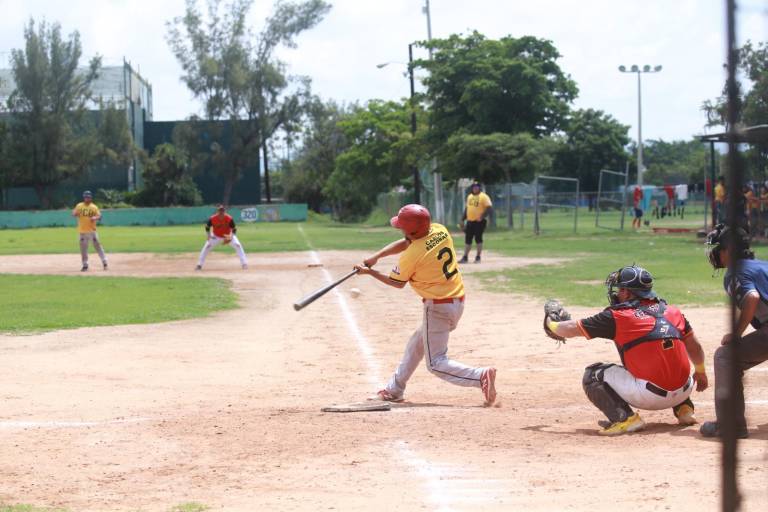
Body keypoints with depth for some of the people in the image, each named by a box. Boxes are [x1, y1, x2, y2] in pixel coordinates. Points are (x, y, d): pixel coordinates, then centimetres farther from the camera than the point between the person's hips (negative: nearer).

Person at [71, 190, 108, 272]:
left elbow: (99, 216, -2)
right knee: (83, 249, 4)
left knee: (98, 246, -3)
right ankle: (85, 265, 13)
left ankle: (104, 263, 3)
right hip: (82, 231, 1)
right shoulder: (79, 206, 5)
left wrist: (95, 218, -24)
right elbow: (74, 214, 1)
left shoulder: (94, 207, 3)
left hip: (92, 231, -1)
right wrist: (75, 213, -23)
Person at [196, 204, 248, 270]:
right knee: (207, 246, -12)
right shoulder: (212, 219, -26)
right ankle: (199, 265, -1)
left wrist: (231, 237, -32)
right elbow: (207, 227, -8)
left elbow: (234, 229, -19)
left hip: (228, 236, -1)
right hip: (216, 236, 1)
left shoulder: (229, 219, -29)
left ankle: (244, 264, -10)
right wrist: (208, 235, -20)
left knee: (237, 245, -19)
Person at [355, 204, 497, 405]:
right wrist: (375, 257, 3)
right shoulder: (440, 230, -1)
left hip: (437, 307, -9)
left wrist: (370, 272, 10)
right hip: (458, 300, 9)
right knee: (417, 343, 24)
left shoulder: (411, 255, -21)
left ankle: (481, 376, -20)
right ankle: (394, 390, 34)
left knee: (435, 363, -3)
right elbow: (405, 243, 11)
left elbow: (398, 283, -2)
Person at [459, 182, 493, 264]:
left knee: (478, 238, -5)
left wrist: (482, 217, -24)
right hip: (470, 221, 7)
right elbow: (466, 208, 22)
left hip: (479, 221, -7)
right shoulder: (469, 197, 15)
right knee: (467, 239, 6)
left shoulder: (483, 196, -8)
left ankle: (478, 257, 4)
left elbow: (489, 207, -16)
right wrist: (462, 220, 17)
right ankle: (465, 257, 11)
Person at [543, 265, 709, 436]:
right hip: (683, 392, 6)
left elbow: (572, 329, 7)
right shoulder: (672, 311, 10)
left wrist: (551, 325, 27)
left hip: (649, 394, -6)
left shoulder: (617, 317, -2)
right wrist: (700, 372, 36)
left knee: (593, 375, 7)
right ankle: (684, 408, 19)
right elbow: (694, 346, 18)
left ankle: (625, 418, -9)